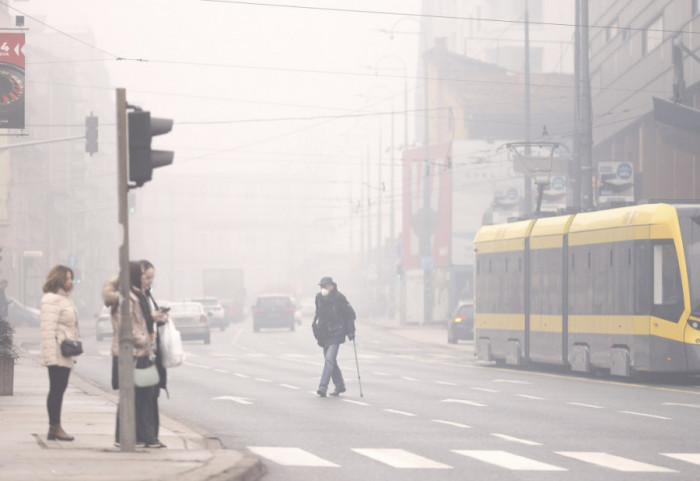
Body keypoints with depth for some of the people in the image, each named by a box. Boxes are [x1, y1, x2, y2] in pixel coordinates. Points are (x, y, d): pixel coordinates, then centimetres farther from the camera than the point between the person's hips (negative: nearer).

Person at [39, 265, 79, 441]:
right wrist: (51, 356, -24)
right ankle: (55, 427, -3)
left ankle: (54, 428, 13)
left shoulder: (64, 298, 19)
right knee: (56, 389, -6)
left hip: (66, 355, 10)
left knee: (59, 390, 10)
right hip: (57, 354, -10)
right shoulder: (51, 300, -13)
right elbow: (48, 329, -20)